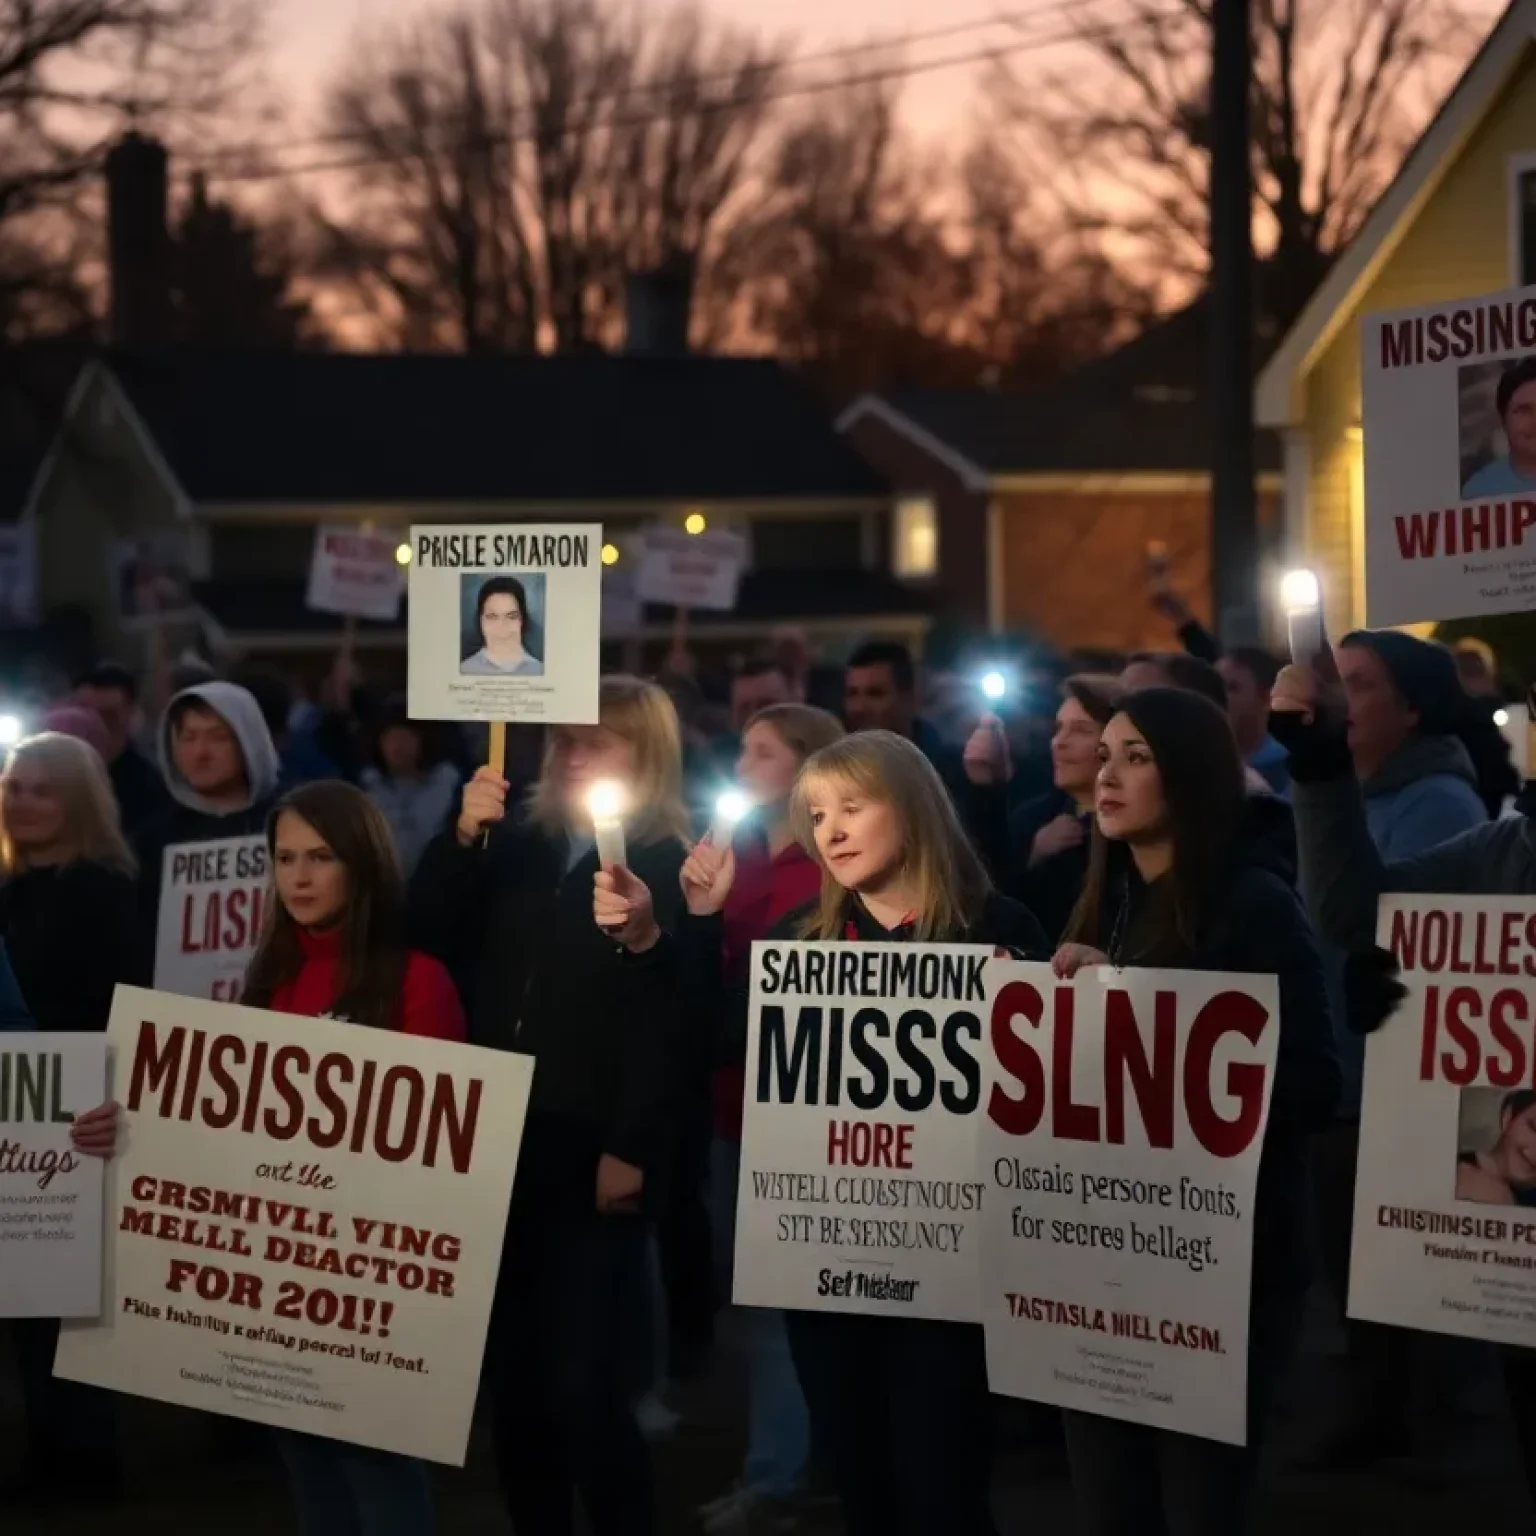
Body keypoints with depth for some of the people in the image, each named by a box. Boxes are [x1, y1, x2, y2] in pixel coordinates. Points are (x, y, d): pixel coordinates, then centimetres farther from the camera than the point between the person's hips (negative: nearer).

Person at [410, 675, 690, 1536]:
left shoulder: (667, 866, -5)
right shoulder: (520, 847, 14)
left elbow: (668, 1018, -13)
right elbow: (432, 935, 6)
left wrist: (633, 1148, -18)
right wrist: (463, 838, -6)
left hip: (594, 1157, -6)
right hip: (506, 1147, 6)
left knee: (586, 1386, -9)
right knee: (514, 1378, 9)